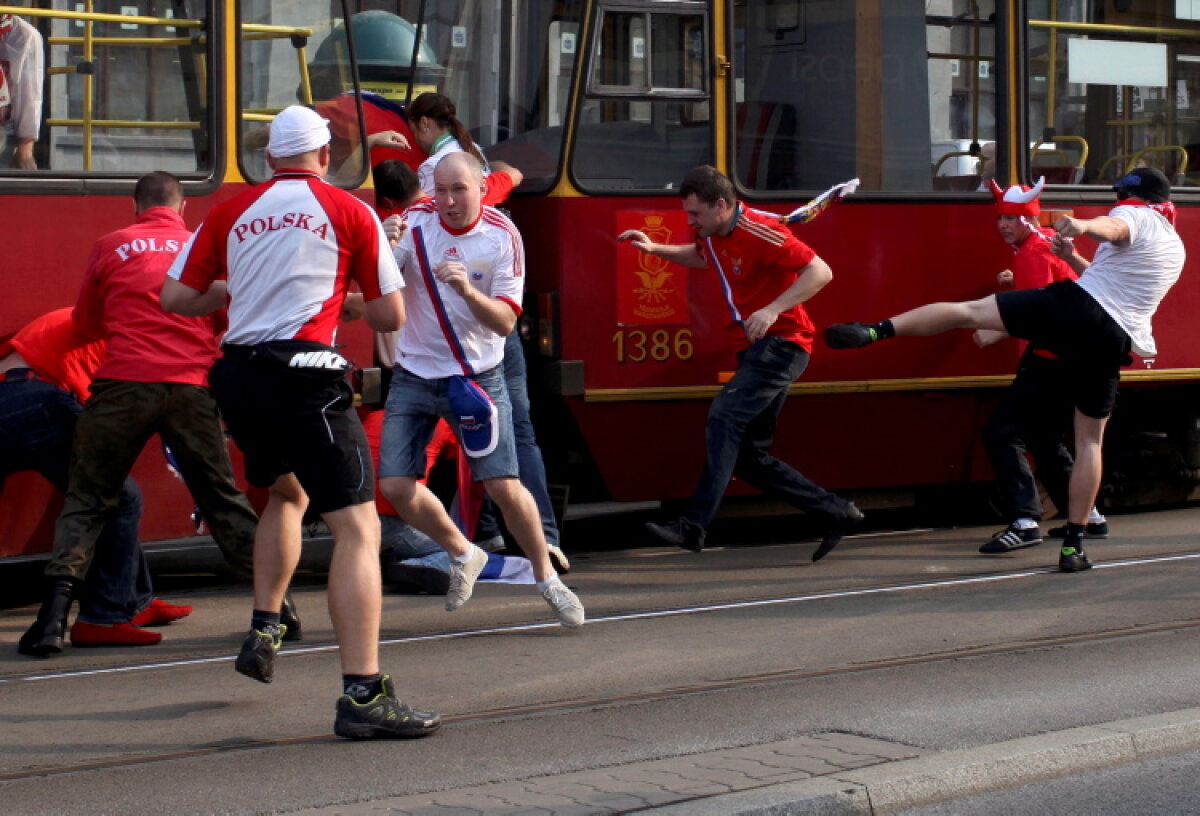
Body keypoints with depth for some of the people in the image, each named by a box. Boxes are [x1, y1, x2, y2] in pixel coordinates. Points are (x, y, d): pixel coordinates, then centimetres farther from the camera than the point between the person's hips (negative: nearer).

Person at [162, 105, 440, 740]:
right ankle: (363, 696, -19)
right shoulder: (350, 212, 3)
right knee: (357, 527, -8)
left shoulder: (230, 213, 11)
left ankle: (263, 629, 26)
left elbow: (175, 298, 12)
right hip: (304, 375, -5)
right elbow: (391, 317, 4)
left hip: (238, 377, 6)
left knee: (286, 493, 33)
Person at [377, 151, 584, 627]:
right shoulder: (415, 222, -6)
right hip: (414, 375, 2)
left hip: (477, 377, -2)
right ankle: (464, 555, 20)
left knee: (503, 485, -11)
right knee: (395, 485, -6)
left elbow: (505, 321, -12)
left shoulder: (502, 236, -9)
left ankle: (547, 579, 12)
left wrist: (469, 291, -31)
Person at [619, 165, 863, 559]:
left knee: (725, 416, -26)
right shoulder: (713, 235, 9)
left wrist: (773, 310, -32)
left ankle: (694, 525, -32)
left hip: (780, 343, -10)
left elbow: (821, 272, -23)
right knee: (751, 456, 8)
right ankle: (836, 513, 16)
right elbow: (701, 257, 35)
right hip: (754, 349, 10)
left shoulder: (759, 233, -18)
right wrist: (655, 249, 20)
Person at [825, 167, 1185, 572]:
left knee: (968, 310, -4)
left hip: (1075, 306, -5)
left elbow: (1112, 229, -20)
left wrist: (1083, 225, -40)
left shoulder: (1135, 216, 8)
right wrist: (1072, 258, 30)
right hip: (1112, 340, 5)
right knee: (1089, 441, 10)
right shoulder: (1176, 248, 29)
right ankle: (1073, 545, 7)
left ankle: (878, 329, -23)